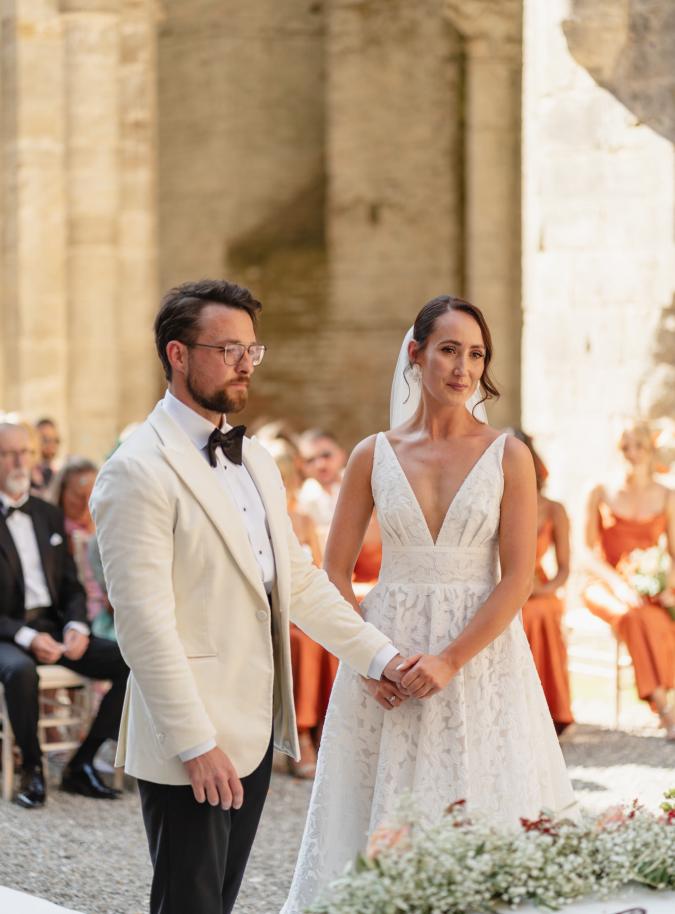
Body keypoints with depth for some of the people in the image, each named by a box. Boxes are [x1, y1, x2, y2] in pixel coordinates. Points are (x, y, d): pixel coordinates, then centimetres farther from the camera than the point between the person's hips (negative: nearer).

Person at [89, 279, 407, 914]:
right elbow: (143, 621, -18)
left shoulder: (256, 462, 15)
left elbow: (299, 581, 18)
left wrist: (379, 656, 8)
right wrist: (197, 745, -19)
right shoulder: (139, 472, -13)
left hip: (254, 734, 8)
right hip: (188, 743, -8)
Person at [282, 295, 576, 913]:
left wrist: (450, 660, -15)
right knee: (378, 824, 4)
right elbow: (336, 571, 5)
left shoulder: (508, 456, -1)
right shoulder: (374, 456, 4)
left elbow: (518, 577, -6)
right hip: (386, 658, 1)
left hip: (480, 655, -1)